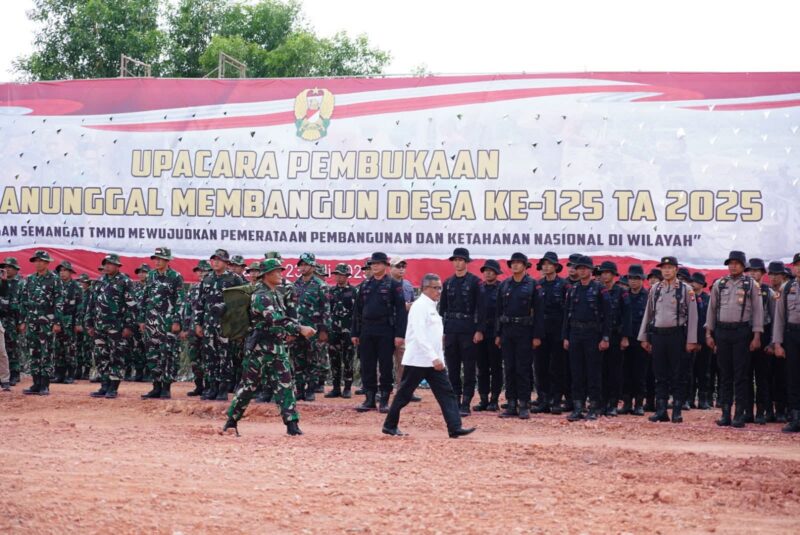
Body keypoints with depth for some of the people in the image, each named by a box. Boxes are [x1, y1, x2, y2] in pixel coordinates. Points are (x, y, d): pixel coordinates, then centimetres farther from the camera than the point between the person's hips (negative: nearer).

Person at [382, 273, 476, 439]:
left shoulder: (431, 307, 14)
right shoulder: (419, 306, -14)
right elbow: (419, 336, -23)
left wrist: (436, 357, 15)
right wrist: (434, 357, -26)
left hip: (433, 360, 9)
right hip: (417, 360, -9)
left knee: (447, 393, -2)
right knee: (404, 394, 3)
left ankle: (455, 428, -6)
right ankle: (390, 426, 16)